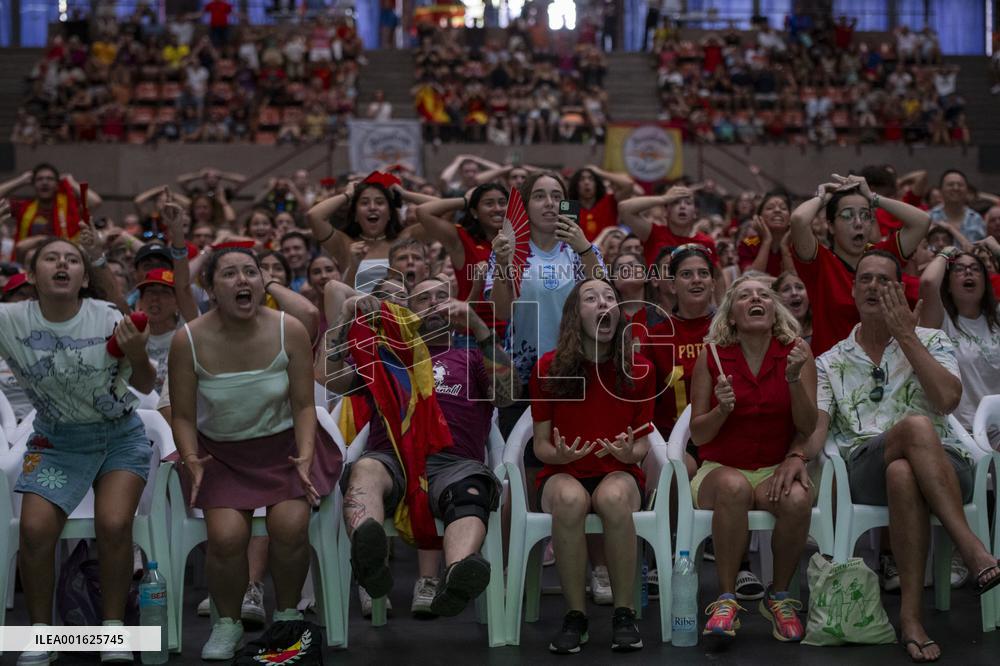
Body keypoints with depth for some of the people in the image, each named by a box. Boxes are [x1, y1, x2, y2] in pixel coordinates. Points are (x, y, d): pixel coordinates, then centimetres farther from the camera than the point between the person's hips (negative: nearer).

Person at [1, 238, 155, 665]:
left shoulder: (108, 319, -12)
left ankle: (113, 631, -2)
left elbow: (145, 386, -1)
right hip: (56, 441, 1)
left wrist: (136, 355, -23)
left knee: (113, 525, -22)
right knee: (35, 529, -19)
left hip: (120, 436, -1)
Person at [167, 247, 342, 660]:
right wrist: (191, 460, -22)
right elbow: (183, 415, -6)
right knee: (226, 535, -23)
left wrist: (305, 457, -19)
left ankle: (287, 614, 5)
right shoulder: (188, 342, -14)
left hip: (283, 444, 0)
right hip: (221, 452, 0)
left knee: (290, 526, -24)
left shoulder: (290, 331, -13)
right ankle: (228, 622, 5)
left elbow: (303, 406, -6)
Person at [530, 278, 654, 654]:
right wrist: (560, 455, -20)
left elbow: (643, 443, 8)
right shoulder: (548, 367, -2)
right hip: (563, 474, 0)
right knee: (570, 500, -38)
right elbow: (541, 445, 2)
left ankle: (624, 614, -22)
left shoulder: (638, 370, 2)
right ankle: (575, 616, -22)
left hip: (618, 474, 1)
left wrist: (630, 453, -16)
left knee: (614, 498, -37)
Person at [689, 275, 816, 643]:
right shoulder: (711, 356, -1)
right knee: (734, 487, -37)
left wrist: (794, 378, -18)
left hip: (777, 468, 1)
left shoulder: (796, 351, 1)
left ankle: (779, 596, -9)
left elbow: (807, 426, -2)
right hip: (721, 468, -1)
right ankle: (726, 599, -23)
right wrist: (722, 409, -20)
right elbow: (698, 434, 0)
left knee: (797, 499, -33)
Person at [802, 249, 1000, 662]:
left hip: (942, 466, 0)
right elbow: (814, 425, 5)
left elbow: (948, 399, -5)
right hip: (864, 470, 0)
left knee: (903, 474, -40)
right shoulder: (831, 362, 20)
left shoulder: (931, 341, 16)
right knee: (916, 425, -37)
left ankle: (910, 616, -41)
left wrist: (905, 335, -2)